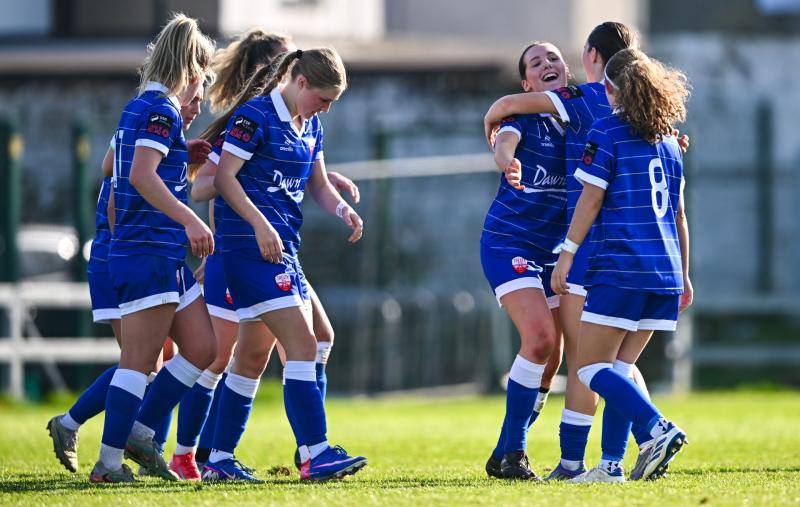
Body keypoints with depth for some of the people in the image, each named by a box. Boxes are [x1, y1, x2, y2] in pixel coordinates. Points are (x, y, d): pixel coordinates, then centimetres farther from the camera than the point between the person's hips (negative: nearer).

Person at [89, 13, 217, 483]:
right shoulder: (162, 110, -12)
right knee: (140, 361, -8)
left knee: (202, 348, 10)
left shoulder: (140, 108, 17)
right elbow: (142, 176, -24)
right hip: (149, 254, -10)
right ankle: (110, 460, -6)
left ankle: (140, 433, 14)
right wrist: (190, 219, -28)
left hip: (167, 256, 10)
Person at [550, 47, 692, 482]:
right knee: (620, 367, 12)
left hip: (619, 267, -7)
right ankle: (612, 464, 4)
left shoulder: (608, 130, -4)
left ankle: (659, 428, -23)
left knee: (590, 366, -5)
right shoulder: (668, 140, 16)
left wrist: (567, 254, -4)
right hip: (664, 271, 7)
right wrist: (683, 275, 24)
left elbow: (591, 199, -9)